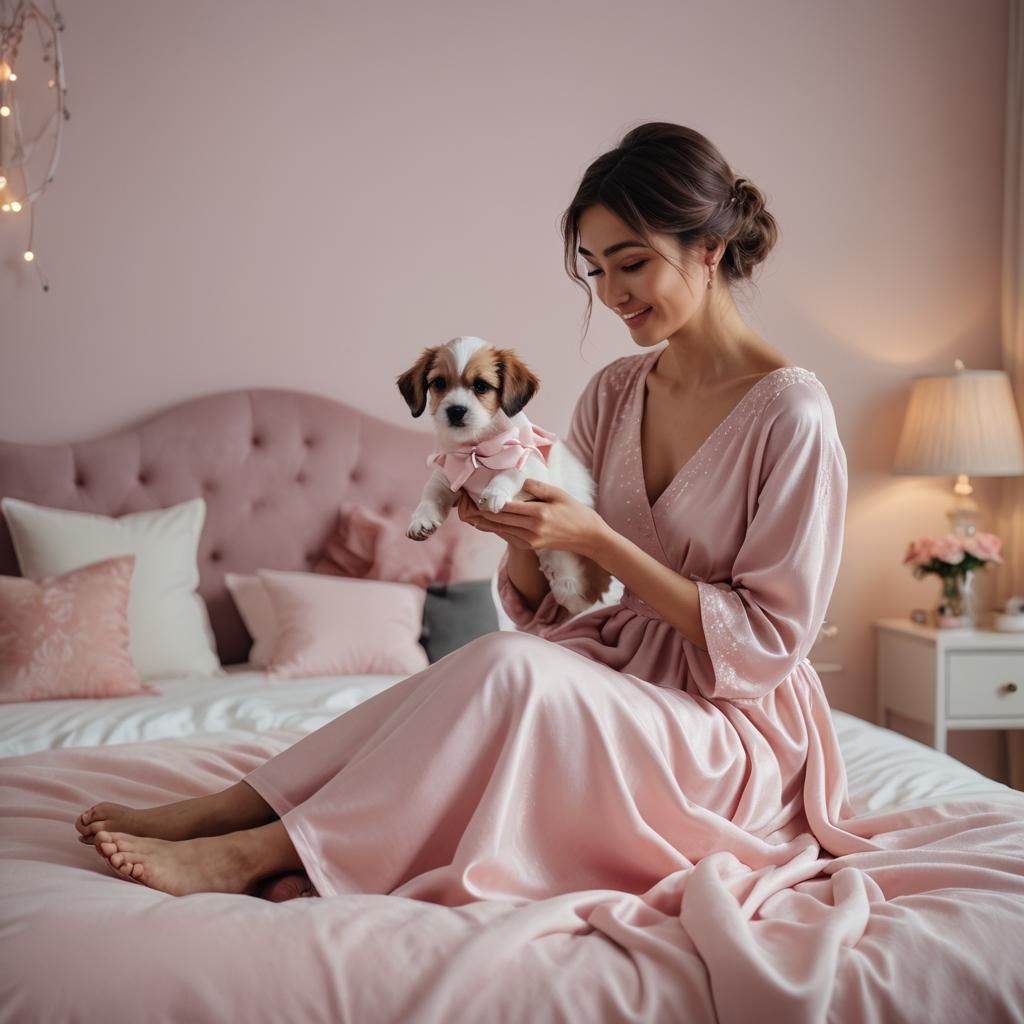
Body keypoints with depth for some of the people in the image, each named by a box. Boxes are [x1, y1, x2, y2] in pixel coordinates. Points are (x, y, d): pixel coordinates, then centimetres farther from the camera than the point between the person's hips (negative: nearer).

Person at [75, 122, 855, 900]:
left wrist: (595, 539, -22)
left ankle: (255, 852, -23)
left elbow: (768, 641, -16)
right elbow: (543, 608, 7)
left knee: (509, 669, -30)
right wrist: (524, 529, -17)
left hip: (734, 731, -5)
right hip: (615, 677, 6)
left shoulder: (791, 412, -15)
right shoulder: (614, 393, 5)